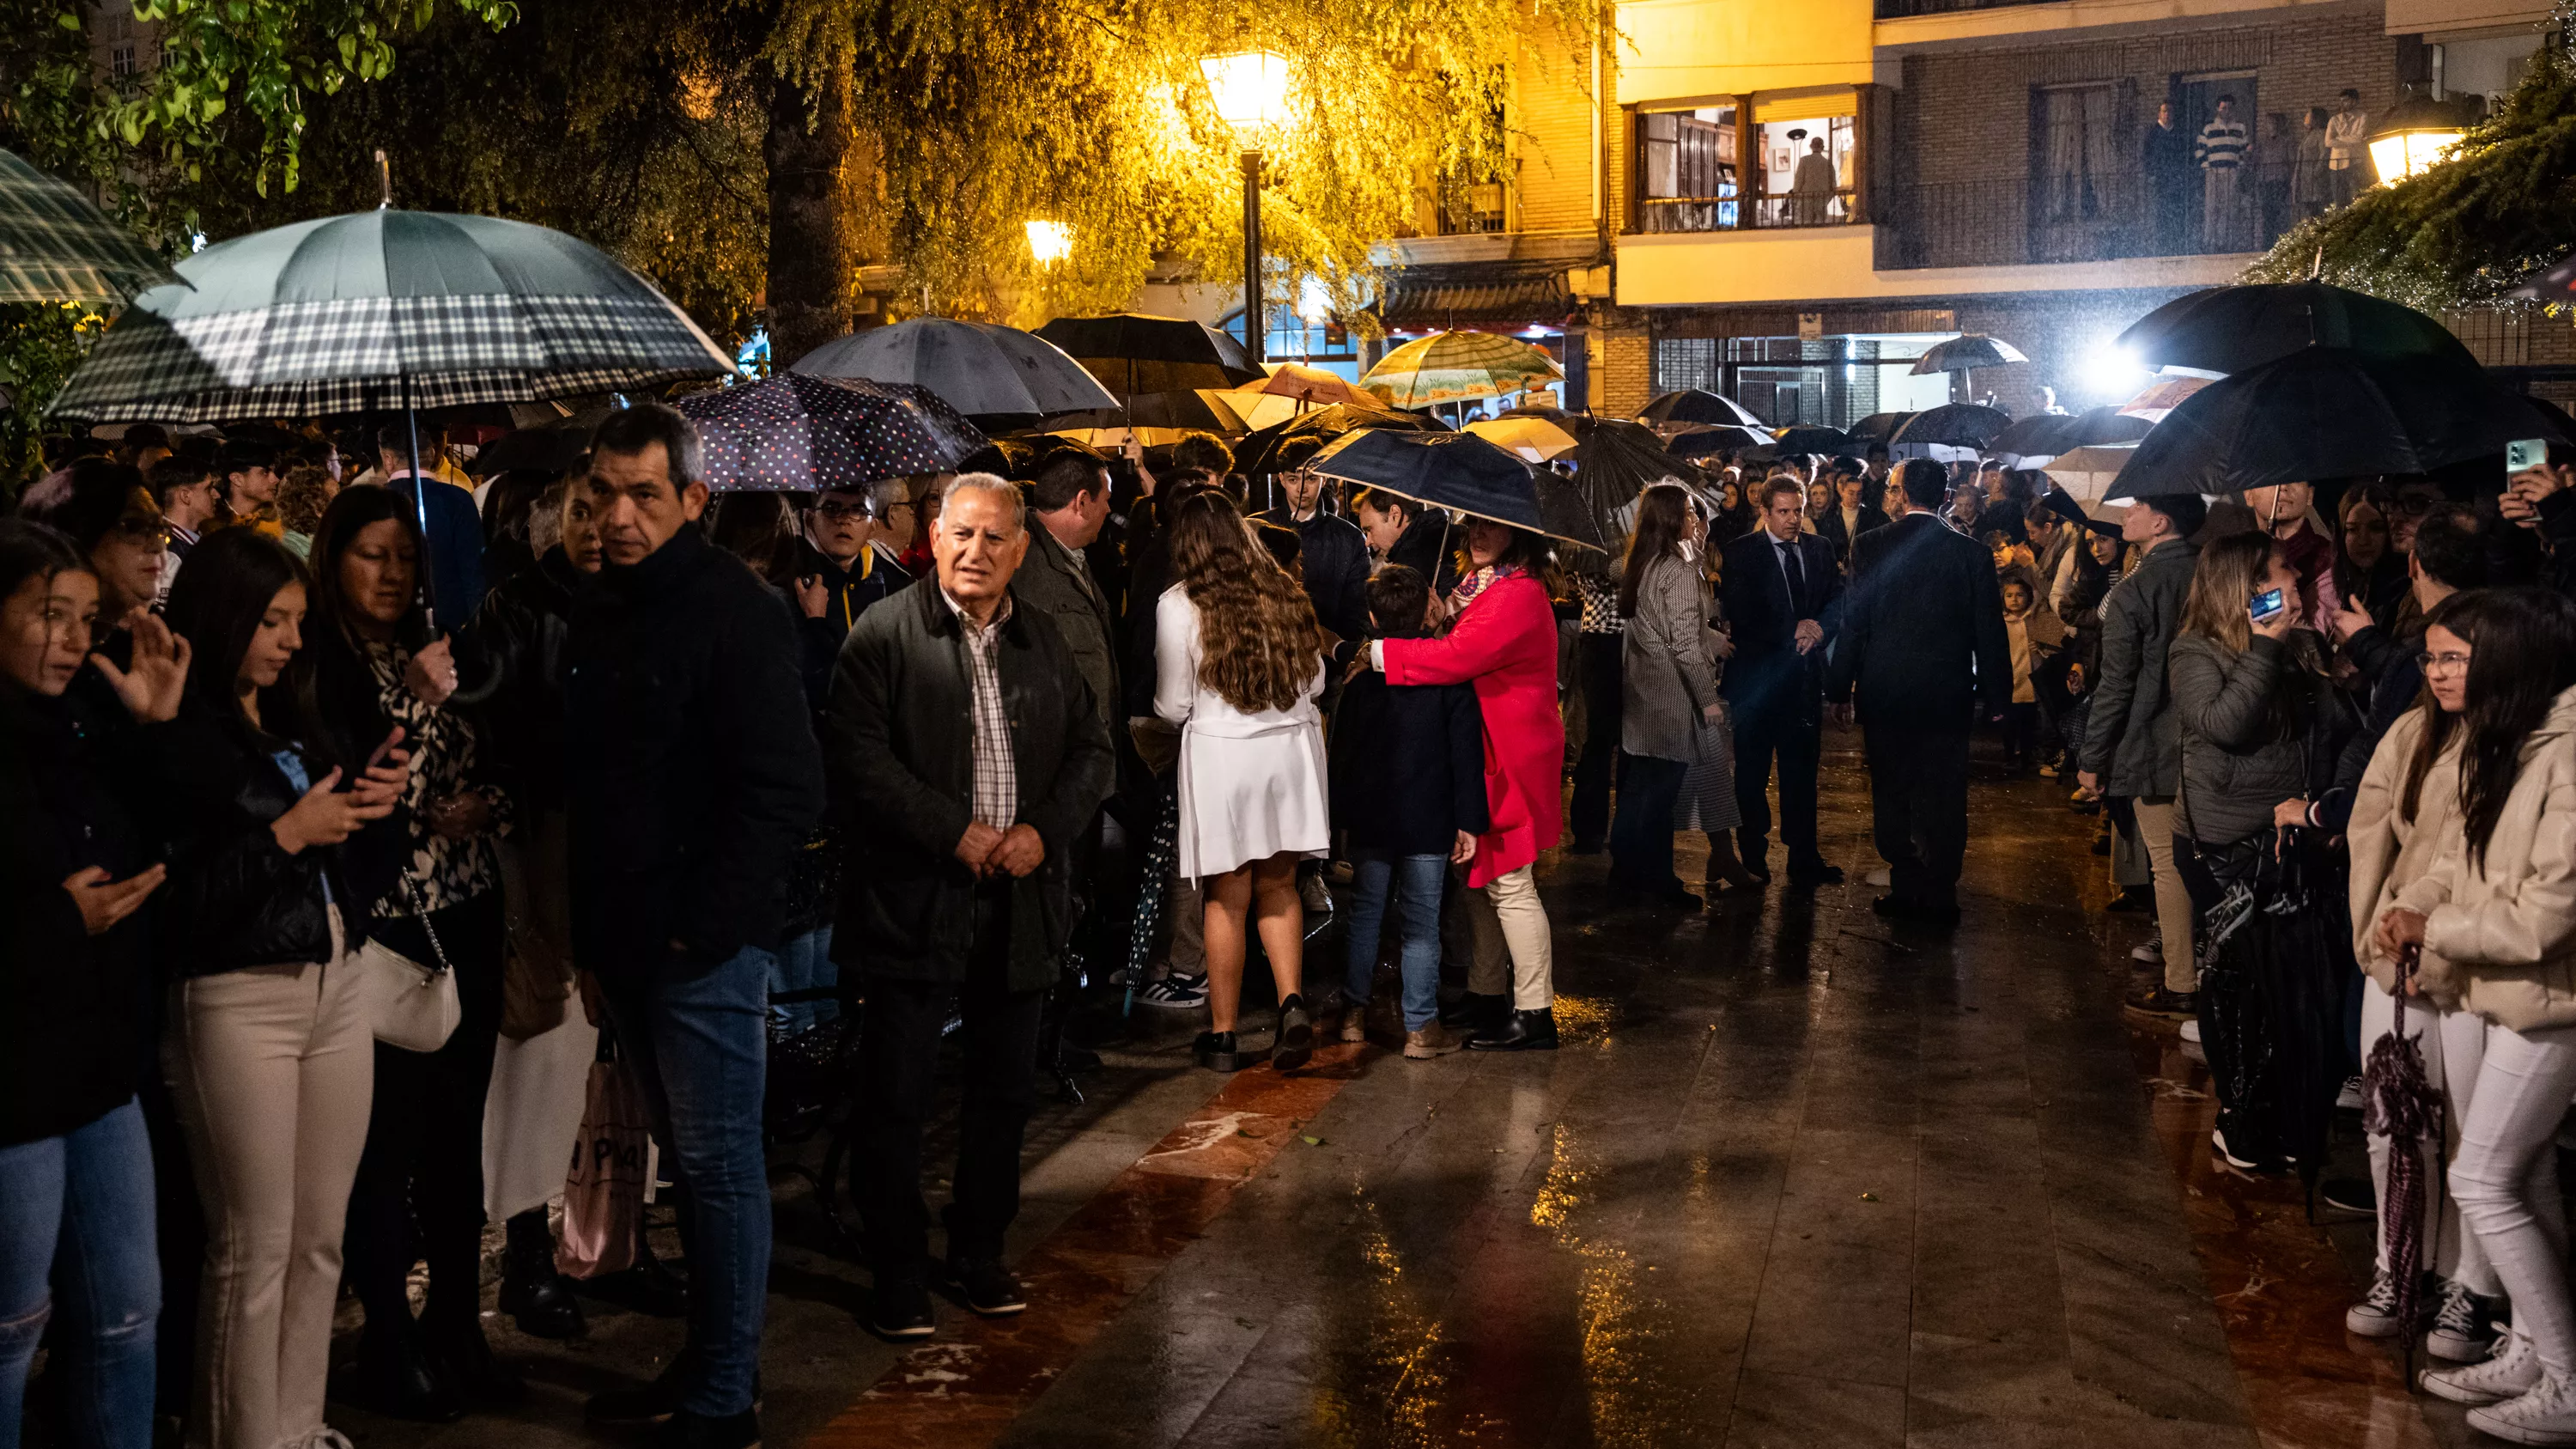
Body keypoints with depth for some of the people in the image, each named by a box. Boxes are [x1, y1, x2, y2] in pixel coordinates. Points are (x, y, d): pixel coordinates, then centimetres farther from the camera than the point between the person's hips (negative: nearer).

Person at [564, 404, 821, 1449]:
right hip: (627, 940, 8)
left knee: (719, 1165, 1)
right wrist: (595, 923, 10)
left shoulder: (734, 609, -13)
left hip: (703, 944, -8)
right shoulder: (597, 611, 11)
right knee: (686, 1158, 17)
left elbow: (785, 792, -17)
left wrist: (703, 926, -18)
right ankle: (704, 1361, 29)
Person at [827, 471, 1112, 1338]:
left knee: (1005, 1091, 15)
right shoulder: (885, 633, -5)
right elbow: (860, 754, -13)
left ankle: (980, 1254, 31)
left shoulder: (1045, 642, 11)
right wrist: (955, 832, -17)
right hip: (914, 901, -5)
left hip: (1020, 903, 5)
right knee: (896, 1097, 2)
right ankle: (898, 1277, 15)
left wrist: (1045, 829, -6)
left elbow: (1093, 752, 11)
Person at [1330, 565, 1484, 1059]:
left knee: (1365, 914, 15)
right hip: (1428, 822, -3)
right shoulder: (1449, 674, -9)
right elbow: (1466, 753, -10)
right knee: (1421, 924, 2)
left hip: (1369, 818, 3)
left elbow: (1342, 749, 5)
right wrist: (1469, 821, -6)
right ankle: (1420, 1027, 5)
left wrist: (1339, 814, 13)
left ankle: (1354, 1012, 22)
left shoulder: (1359, 672, -1)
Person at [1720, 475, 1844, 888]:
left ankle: (1804, 857, 15)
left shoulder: (1820, 549, 10)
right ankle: (1753, 857, 16)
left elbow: (1837, 601, 6)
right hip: (1757, 673, -3)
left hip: (1804, 672, 4)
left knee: (1802, 768, 8)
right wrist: (1793, 632, -16)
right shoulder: (1741, 553, -4)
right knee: (1752, 770, 5)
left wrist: (1818, 630, -14)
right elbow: (1741, 615, -12)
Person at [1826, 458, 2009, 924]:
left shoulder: (1870, 547, -7)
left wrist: (1840, 688, 2)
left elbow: (1853, 623, -5)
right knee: (1944, 797, 8)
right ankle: (1939, 894, 10)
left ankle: (1907, 888, 12)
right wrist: (1994, 694, 9)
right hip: (1947, 694, 1)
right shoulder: (1971, 553, -4)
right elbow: (1990, 631, 0)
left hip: (1884, 693, 0)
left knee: (1891, 794, 10)